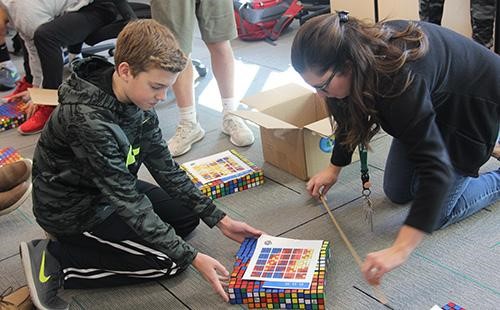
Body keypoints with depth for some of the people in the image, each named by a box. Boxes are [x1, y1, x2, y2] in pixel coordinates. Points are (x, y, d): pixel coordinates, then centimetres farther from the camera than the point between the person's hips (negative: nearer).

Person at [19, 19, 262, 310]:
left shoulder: (137, 99, -10)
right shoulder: (87, 119, -35)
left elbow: (164, 165, -5)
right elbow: (128, 201, -31)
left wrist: (219, 218, -9)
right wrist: (192, 257, -31)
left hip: (111, 190, 8)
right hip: (73, 210, -8)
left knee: (188, 214, 11)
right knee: (171, 262, -9)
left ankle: (95, 238, 9)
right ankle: (56, 262, -5)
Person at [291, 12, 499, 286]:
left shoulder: (401, 80, -45)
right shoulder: (361, 50, -20)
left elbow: (436, 169, -48)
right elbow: (349, 116, 2)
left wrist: (399, 250, -53)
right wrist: (333, 168, 11)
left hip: (472, 103, -7)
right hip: (432, 100, 7)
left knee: (436, 215, -9)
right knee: (397, 192, 13)